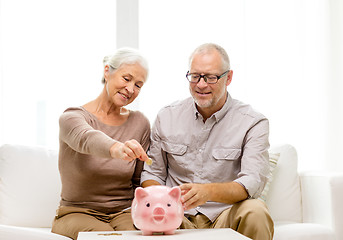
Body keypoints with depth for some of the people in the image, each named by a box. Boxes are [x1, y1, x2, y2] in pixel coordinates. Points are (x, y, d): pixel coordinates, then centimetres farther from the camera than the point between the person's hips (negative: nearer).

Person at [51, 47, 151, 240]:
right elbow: (86, 139, -33)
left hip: (124, 212, 2)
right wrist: (116, 148, -55)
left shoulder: (140, 123, 5)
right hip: (77, 213, -2)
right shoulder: (72, 117, -7)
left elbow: (140, 182, 10)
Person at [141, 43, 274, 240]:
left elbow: (252, 182, -16)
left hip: (226, 216, -1)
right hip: (178, 218, 1)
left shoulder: (253, 123, -2)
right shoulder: (167, 117, 8)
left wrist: (208, 191, -36)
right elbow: (153, 172, 14)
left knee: (255, 211, -34)